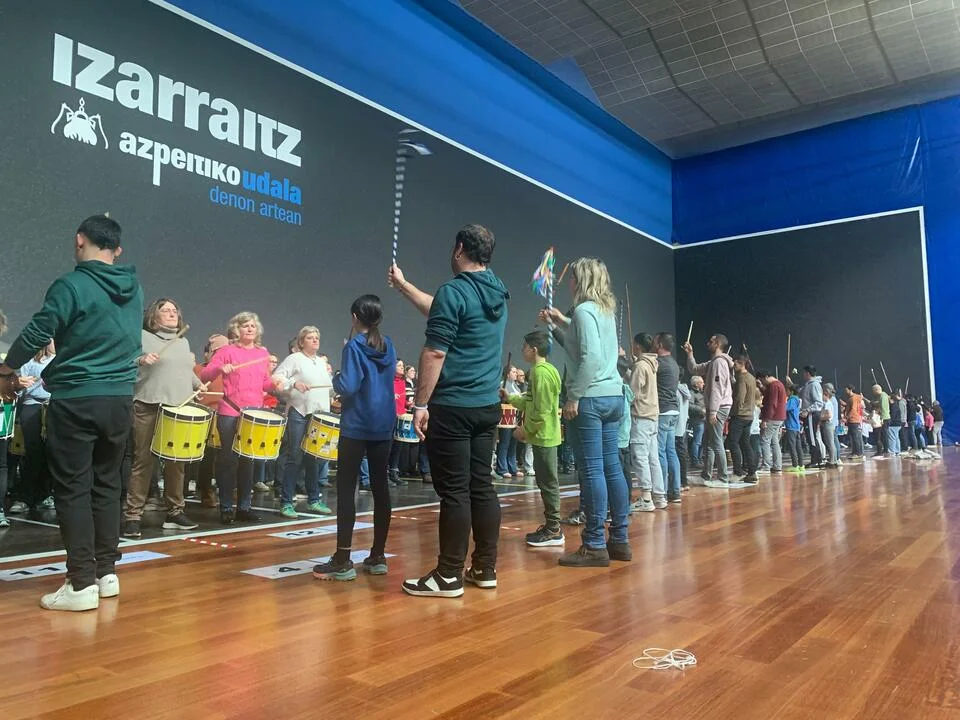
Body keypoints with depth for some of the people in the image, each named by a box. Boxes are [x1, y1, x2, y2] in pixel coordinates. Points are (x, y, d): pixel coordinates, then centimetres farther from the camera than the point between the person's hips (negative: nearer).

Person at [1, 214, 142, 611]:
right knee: (106, 485, 14)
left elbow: (36, 333, -9)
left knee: (72, 490, 1)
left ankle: (82, 583, 3)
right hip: (120, 399, 6)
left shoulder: (71, 285, -12)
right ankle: (107, 573, 20)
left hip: (76, 400, -6)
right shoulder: (134, 289, 8)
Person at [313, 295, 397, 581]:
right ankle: (378, 557, 14)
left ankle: (343, 561, 0)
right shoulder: (389, 347, 9)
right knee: (380, 488, 8)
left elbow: (347, 387, -19)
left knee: (346, 490, -1)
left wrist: (335, 378, 1)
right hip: (384, 426, 6)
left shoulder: (354, 347, -10)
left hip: (356, 427, -6)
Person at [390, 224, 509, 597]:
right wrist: (403, 285, 35)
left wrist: (421, 404, -11)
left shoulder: (453, 291, -12)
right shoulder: (497, 294, 14)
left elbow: (434, 353, -16)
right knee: (481, 485, 12)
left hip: (453, 408, -8)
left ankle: (449, 577, 6)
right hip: (487, 406, 8)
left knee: (454, 491, -3)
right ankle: (486, 569, 19)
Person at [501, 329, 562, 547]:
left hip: (543, 436, -10)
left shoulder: (541, 372, -16)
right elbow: (531, 402, 19)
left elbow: (542, 410, -21)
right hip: (543, 435, 10)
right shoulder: (542, 370, 15)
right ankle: (550, 526, 20)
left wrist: (526, 430, -14)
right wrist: (510, 398, 19)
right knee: (546, 480, 13)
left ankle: (553, 531, 1)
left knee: (548, 482, -5)